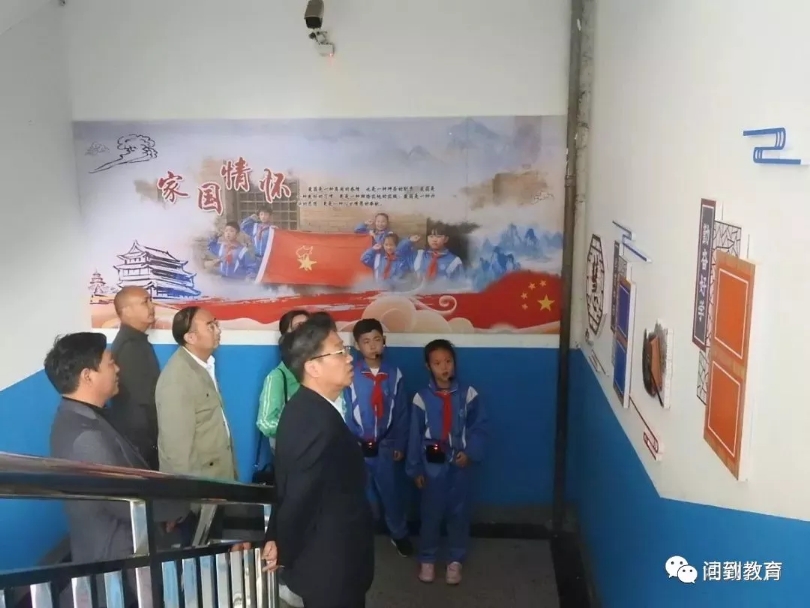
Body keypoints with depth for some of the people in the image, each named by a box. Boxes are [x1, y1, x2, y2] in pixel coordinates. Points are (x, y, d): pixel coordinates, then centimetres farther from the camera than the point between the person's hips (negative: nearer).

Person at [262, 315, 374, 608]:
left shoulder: (307, 408, 2)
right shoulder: (319, 421, -30)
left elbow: (288, 489, 6)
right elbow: (299, 499, -26)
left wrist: (276, 539, 10)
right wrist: (284, 555, -11)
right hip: (332, 567, -9)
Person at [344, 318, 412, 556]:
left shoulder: (394, 373, -4)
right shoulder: (350, 373, -11)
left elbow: (402, 412, 2)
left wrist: (400, 445, 2)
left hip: (386, 445, 2)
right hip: (358, 446, -2)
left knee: (391, 492, 14)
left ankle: (399, 534, 35)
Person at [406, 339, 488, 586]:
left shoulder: (467, 393, -8)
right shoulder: (422, 397, -9)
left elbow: (479, 426, -2)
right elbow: (416, 435, -4)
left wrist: (471, 453, -16)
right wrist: (415, 469, -2)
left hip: (460, 464, 1)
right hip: (432, 465, 0)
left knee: (459, 512, 12)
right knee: (430, 513, 11)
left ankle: (455, 560, 30)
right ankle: (427, 559, 30)